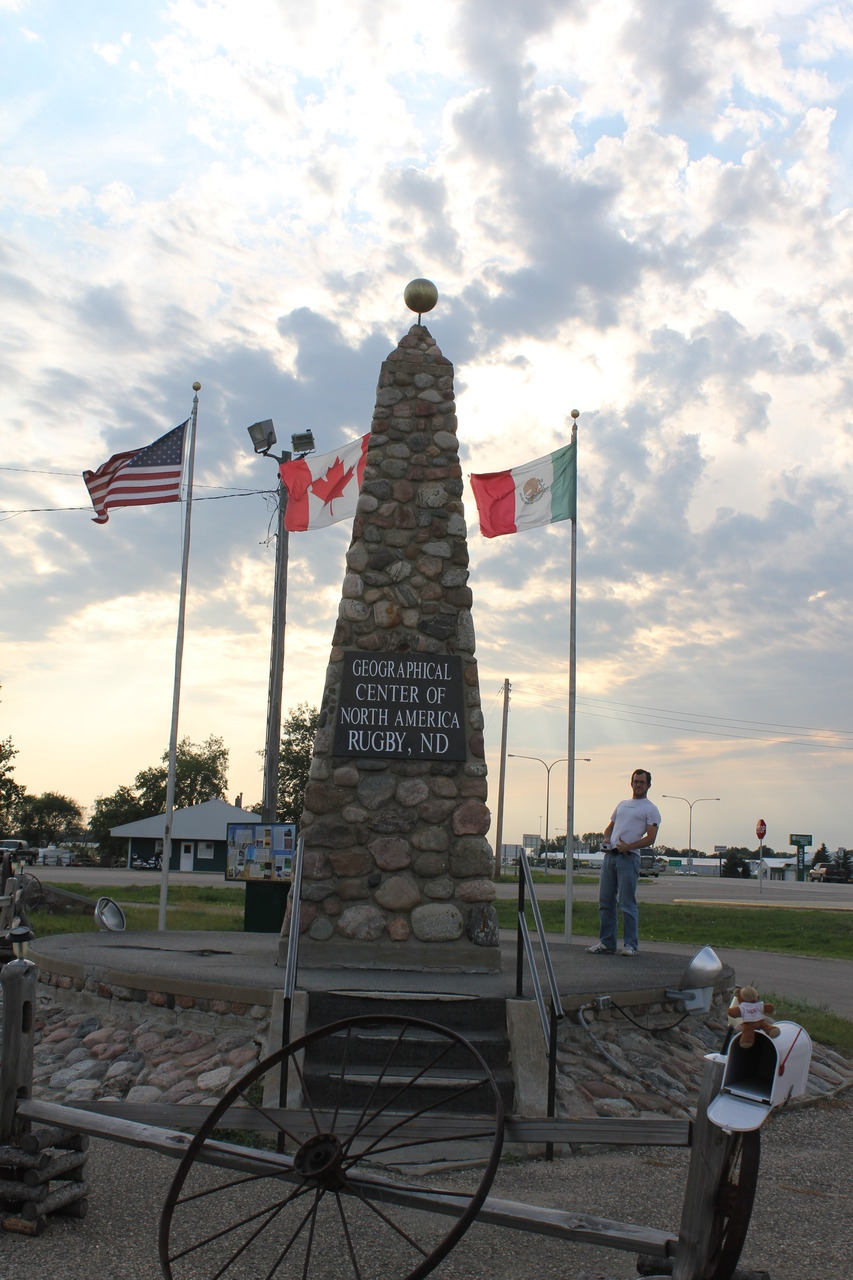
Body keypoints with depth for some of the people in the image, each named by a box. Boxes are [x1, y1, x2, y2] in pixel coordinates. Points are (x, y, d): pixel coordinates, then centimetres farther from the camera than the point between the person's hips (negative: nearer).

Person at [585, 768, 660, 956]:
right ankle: (606, 943, 14)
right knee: (605, 901, 7)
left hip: (629, 857, -7)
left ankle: (631, 944, -1)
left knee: (627, 903, -7)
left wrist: (628, 846, -18)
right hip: (610, 855, 7)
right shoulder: (622, 804, 22)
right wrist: (606, 839, 5)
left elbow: (650, 838, -7)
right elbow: (610, 826, 27)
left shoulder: (650, 809, 1)